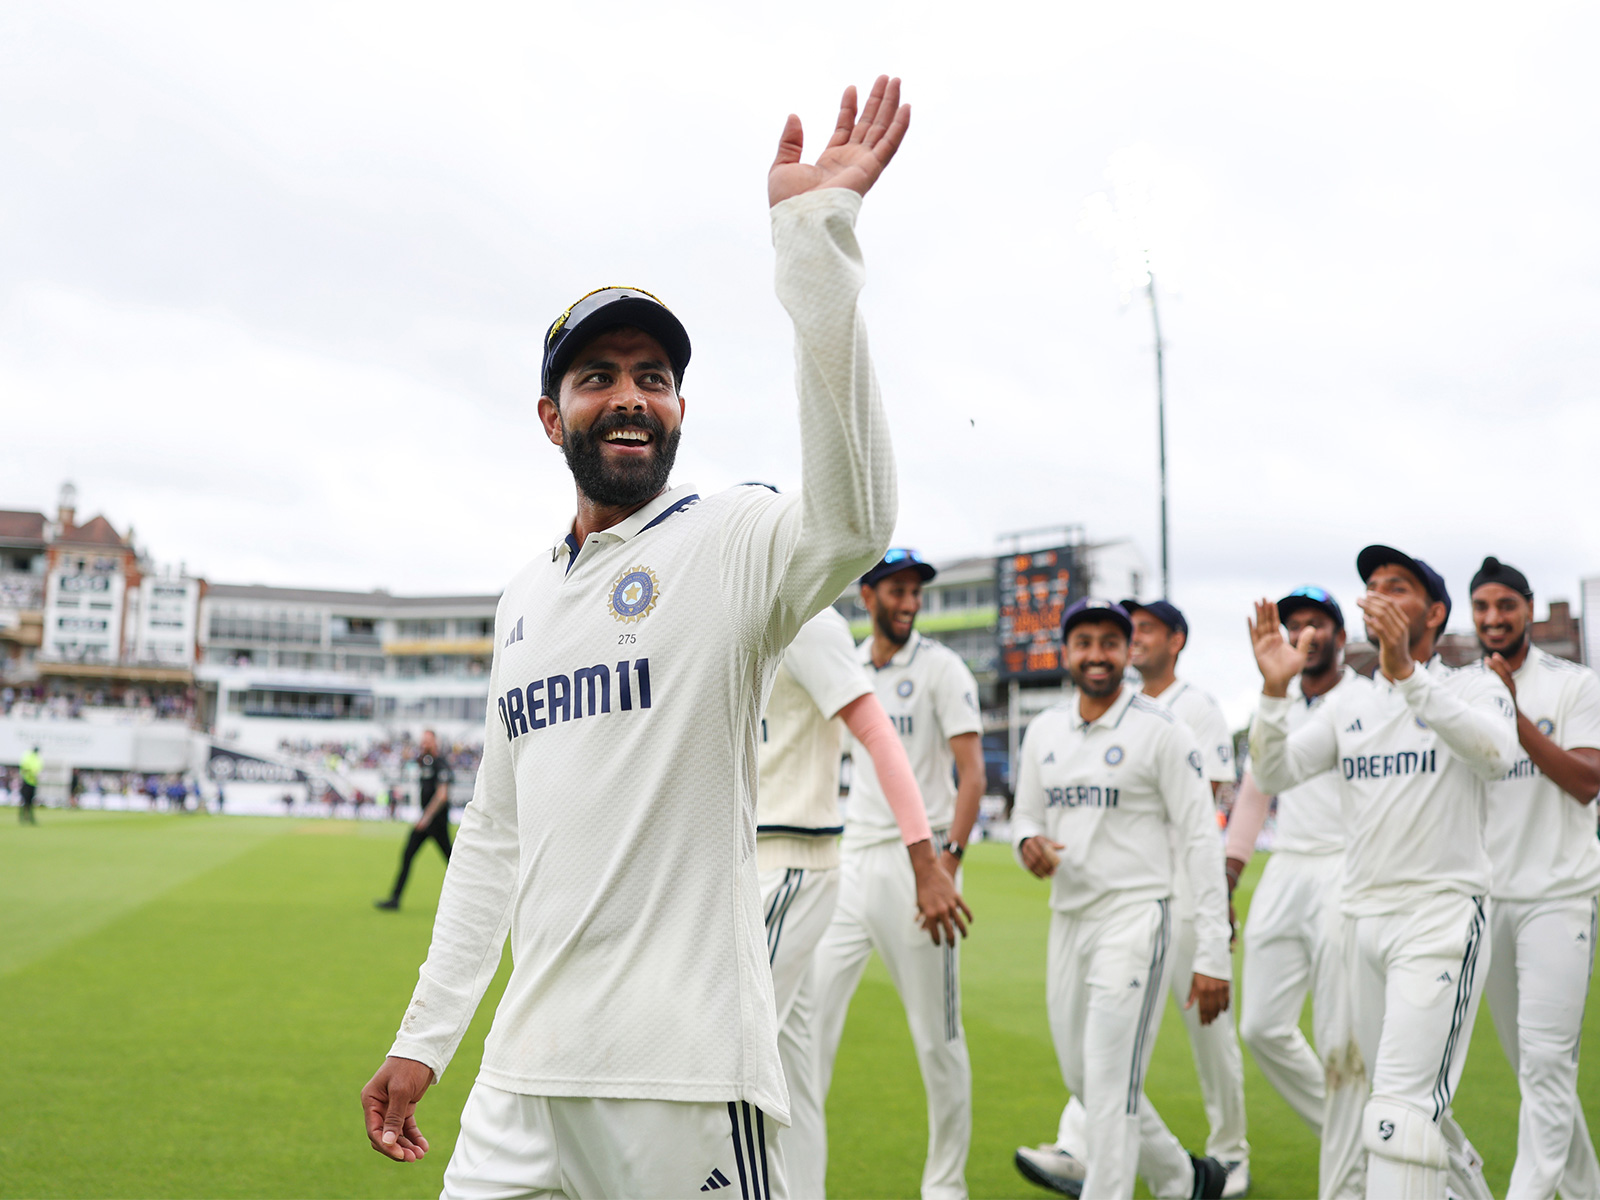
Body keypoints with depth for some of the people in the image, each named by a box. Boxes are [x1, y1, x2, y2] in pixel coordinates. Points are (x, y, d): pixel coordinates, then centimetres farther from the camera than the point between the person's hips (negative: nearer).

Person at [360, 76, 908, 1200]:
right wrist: (424, 1036, 18)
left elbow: (853, 519, -30)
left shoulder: (734, 545, -6)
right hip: (524, 1074, 6)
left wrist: (815, 230, -33)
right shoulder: (526, 598, 15)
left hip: (687, 1076, -6)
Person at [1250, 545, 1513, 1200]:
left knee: (1404, 1102, -14)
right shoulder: (1347, 704, 13)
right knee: (1401, 1094, 16)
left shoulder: (1473, 686, -2)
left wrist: (1407, 673, -36)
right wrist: (1275, 688, -16)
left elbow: (1493, 750, -25)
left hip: (1442, 917, -6)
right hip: (1363, 918, 6)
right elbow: (1274, 773, 0)